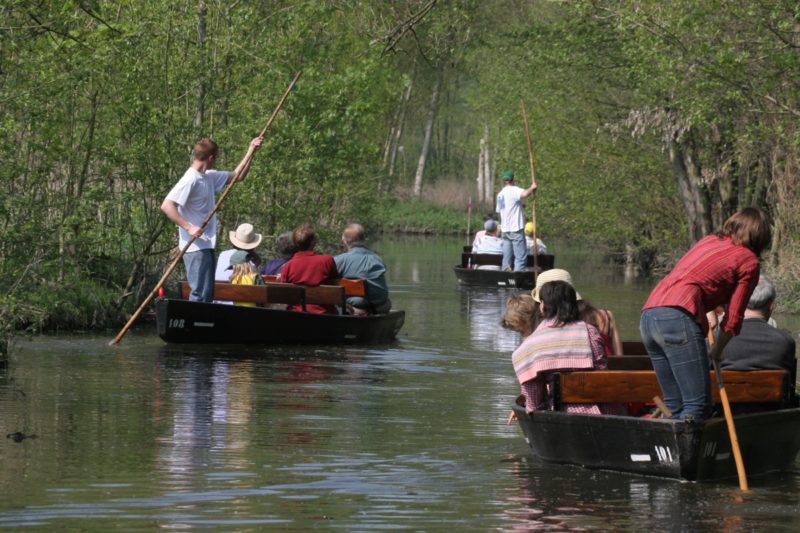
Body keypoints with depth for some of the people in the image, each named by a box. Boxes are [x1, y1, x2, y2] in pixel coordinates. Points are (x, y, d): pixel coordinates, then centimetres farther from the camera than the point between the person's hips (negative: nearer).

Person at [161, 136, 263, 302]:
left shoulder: (209, 177, 13)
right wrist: (189, 227, -25)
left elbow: (237, 176, 25)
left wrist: (251, 152, 17)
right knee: (200, 294, -14)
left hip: (206, 245, 10)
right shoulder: (190, 180, -15)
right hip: (195, 247, -10)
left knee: (207, 293, 12)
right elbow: (166, 205, -23)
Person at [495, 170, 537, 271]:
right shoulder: (513, 190, -10)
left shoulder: (500, 194, 17)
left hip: (505, 230, 8)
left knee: (507, 257, 11)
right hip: (516, 229, -8)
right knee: (521, 257, -8)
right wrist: (532, 187, -12)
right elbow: (525, 194, -30)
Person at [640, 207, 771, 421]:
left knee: (674, 404, 11)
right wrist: (717, 352, 23)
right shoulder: (749, 261, 9)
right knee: (697, 406, -10)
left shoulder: (708, 241, 27)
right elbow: (733, 319, 9)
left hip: (648, 314, 8)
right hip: (678, 317, -7)